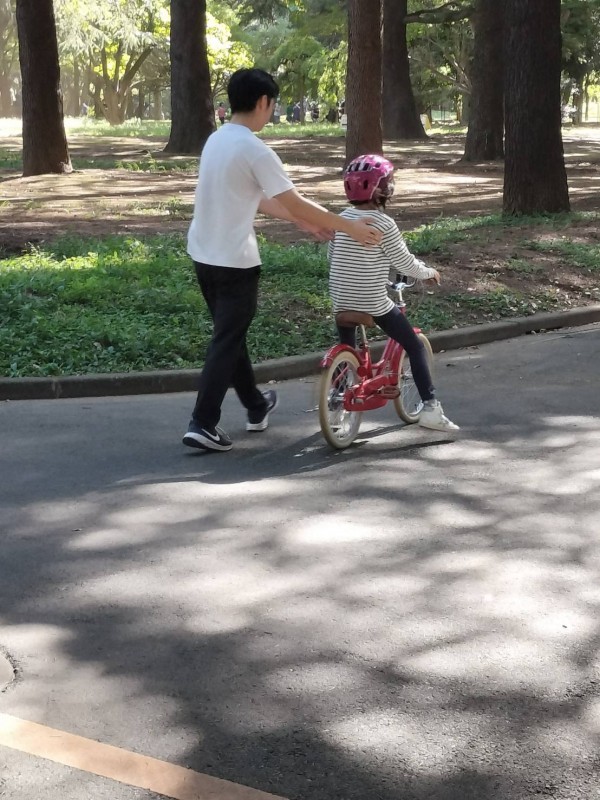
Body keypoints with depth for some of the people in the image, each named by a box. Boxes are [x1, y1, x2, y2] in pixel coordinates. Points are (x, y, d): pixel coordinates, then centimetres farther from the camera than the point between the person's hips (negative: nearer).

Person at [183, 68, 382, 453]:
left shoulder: (217, 140, 9)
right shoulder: (254, 150, -19)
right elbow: (296, 204, -19)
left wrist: (305, 223, 18)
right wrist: (350, 226, -10)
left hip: (204, 256, 9)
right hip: (235, 261, -9)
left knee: (230, 333, 20)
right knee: (227, 341, -1)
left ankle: (256, 405, 36)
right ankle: (203, 424, -3)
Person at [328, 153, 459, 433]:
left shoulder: (343, 218, 5)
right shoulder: (383, 223, -12)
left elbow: (331, 254, 15)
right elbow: (404, 262, -7)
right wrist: (429, 273, 11)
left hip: (341, 299, 6)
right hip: (373, 302, -6)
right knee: (415, 346, 5)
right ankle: (430, 408, -1)